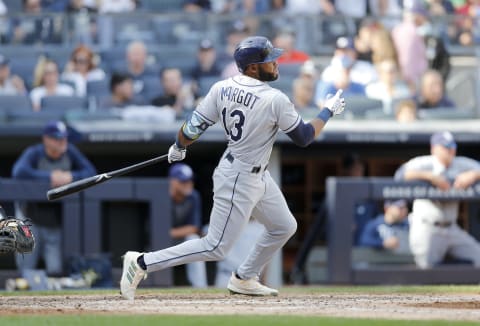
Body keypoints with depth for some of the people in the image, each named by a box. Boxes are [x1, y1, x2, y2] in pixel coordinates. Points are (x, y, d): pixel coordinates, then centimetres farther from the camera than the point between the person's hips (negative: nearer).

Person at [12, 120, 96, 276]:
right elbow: (19, 172, -31)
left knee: (55, 270, -1)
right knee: (26, 270, 2)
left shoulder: (70, 152, -1)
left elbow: (91, 171, -4)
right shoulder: (34, 153, -12)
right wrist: (49, 177, -30)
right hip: (33, 223, -3)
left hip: (56, 225, 3)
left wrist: (70, 177, -22)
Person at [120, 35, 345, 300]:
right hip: (239, 180, -9)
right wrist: (329, 111, 2)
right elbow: (304, 138, -12)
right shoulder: (275, 100, -24)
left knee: (284, 227, 22)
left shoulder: (222, 88, -6)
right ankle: (142, 263, -1)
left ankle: (243, 279, 34)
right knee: (215, 247, -1)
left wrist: (178, 148, 16)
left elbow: (192, 127, -4)